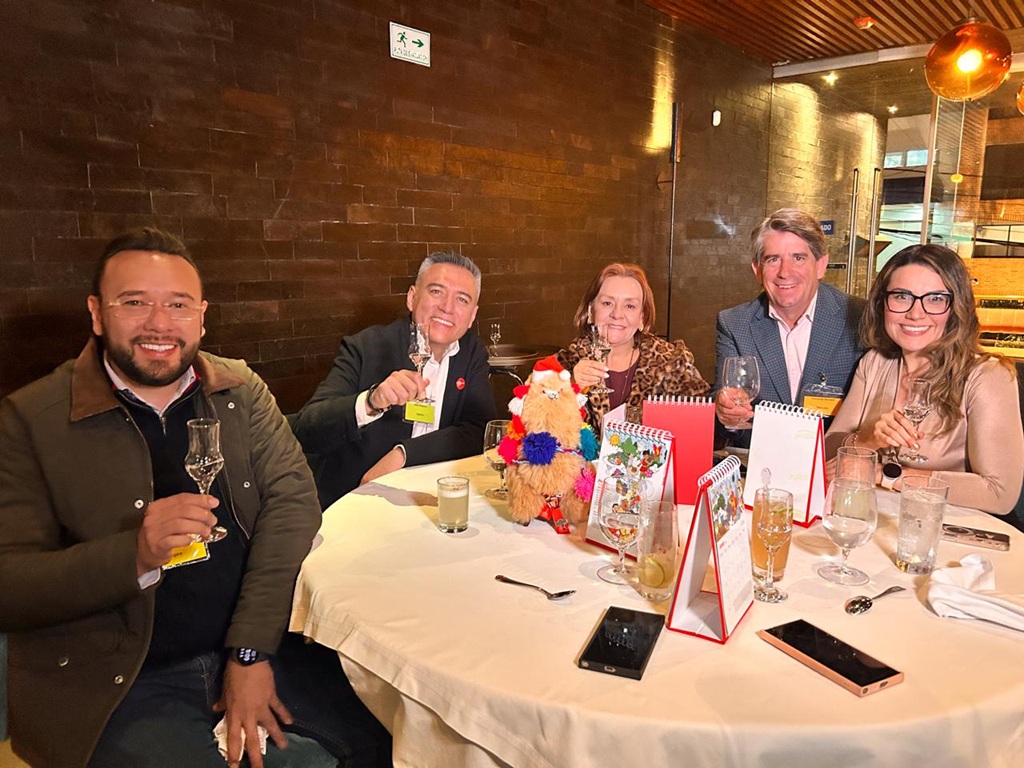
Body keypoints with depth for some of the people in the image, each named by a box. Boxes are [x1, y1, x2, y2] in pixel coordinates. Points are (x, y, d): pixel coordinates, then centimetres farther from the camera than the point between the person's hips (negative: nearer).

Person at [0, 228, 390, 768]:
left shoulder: (240, 389, 2)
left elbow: (293, 500, -7)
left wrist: (252, 651, -15)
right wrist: (134, 555, -28)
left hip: (255, 644, 4)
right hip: (115, 683, -3)